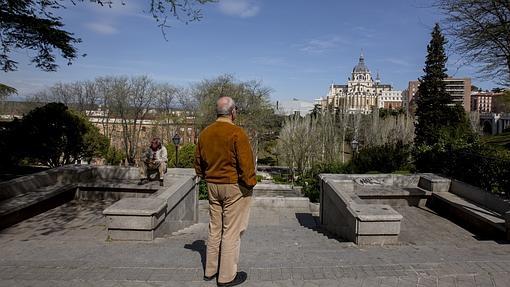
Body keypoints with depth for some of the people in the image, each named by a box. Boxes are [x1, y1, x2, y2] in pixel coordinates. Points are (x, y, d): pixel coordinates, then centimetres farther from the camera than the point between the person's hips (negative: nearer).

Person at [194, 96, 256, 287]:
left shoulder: (205, 133, 5)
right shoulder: (237, 133, -17)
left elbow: (198, 162, 12)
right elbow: (245, 163, -18)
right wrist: (250, 183, -6)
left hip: (212, 185, 7)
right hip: (234, 186, -7)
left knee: (215, 228, 18)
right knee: (231, 231, 4)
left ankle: (210, 270, 30)